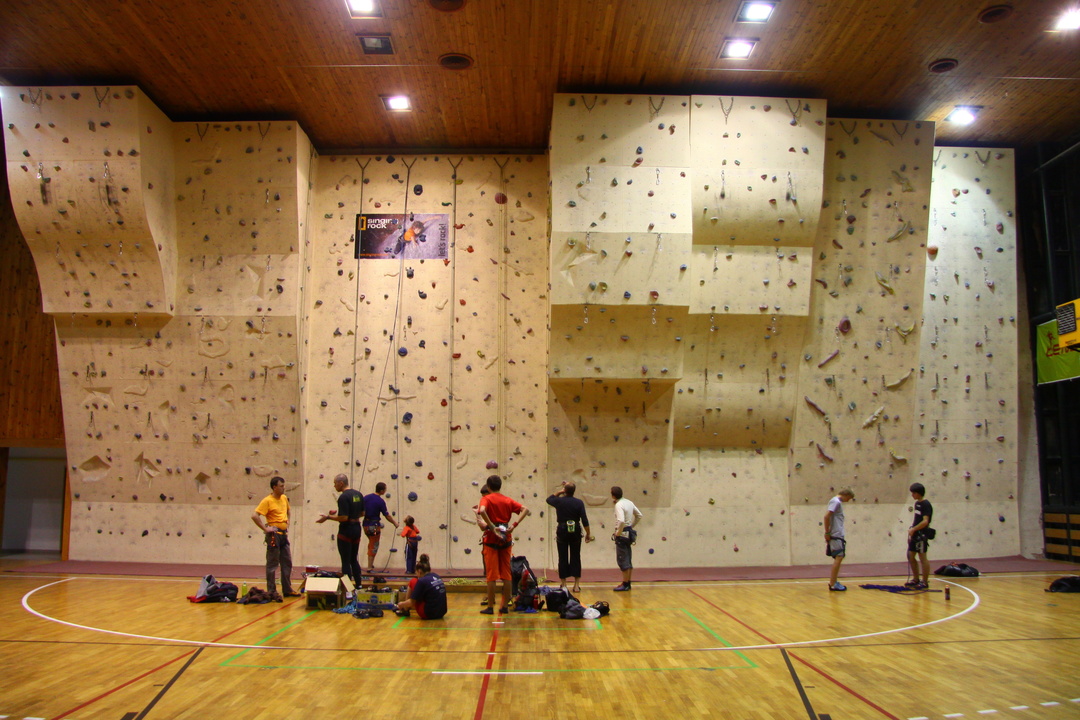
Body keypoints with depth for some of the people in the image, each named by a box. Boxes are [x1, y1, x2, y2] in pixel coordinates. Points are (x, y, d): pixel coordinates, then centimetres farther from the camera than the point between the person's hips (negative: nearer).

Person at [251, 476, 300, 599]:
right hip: (274, 535, -8)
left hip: (284, 534, 8)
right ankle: (271, 592, 7)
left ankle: (287, 590, 20)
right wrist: (265, 528, -18)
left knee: (287, 563, 12)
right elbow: (254, 516, -21)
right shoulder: (267, 501, -13)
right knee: (272, 564, 0)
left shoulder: (284, 498, 10)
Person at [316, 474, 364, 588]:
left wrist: (328, 517, -13)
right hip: (357, 529, 8)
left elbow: (344, 517, -22)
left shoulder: (343, 497, -18)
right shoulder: (358, 494, 8)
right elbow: (362, 513, 13)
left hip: (346, 530, -8)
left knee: (345, 561, -1)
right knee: (354, 559, 18)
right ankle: (358, 584, 21)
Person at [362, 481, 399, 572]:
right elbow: (387, 516, -9)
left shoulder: (366, 497, 1)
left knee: (371, 543, 24)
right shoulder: (380, 501, -15)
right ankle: (370, 567, 9)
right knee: (374, 547, 6)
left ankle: (370, 564, 27)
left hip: (366, 525, 6)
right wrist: (395, 523, 4)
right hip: (374, 526, -6)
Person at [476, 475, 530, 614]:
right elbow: (525, 510, -1)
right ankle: (505, 606, 12)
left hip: (491, 539, -3)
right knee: (506, 574, 8)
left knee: (491, 575, 1)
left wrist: (492, 527, -20)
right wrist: (514, 525, -7)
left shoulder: (486, 499, -4)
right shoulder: (508, 500, 8)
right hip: (505, 539, 3)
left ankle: (490, 607, 4)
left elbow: (482, 511, -26)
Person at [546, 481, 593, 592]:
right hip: (575, 532, 1)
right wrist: (588, 533, 3)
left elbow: (549, 499, 19)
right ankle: (576, 585, 9)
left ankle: (563, 585, 10)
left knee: (563, 558, 6)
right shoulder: (579, 503, -5)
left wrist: (559, 492, 22)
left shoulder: (559, 501, -5)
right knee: (575, 557, 8)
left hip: (562, 531, -1)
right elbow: (584, 520, -5)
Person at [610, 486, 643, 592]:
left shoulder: (619, 505, -18)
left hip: (622, 534, -9)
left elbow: (621, 521, -30)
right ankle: (628, 583, 21)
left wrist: (618, 533, -17)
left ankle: (625, 584, 3)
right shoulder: (629, 502, 8)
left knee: (622, 560, -1)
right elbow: (639, 515, 16)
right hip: (629, 533, 9)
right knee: (628, 560, 14)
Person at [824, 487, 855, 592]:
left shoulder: (838, 502, 19)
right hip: (836, 535, -10)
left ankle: (833, 582, 16)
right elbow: (827, 516, -21)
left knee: (838, 558, 12)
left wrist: (828, 533, 14)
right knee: (839, 557, -9)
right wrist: (827, 533, -18)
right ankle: (832, 584, -7)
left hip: (838, 535, 10)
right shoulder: (836, 502, -11)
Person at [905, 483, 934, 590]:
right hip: (914, 534, 9)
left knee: (922, 558, -2)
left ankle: (925, 582, 5)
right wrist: (911, 530, 14)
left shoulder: (926, 504, -13)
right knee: (910, 556, 11)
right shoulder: (917, 503, 13)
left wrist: (913, 529, -22)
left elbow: (925, 521, -22)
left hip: (921, 535, -9)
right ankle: (916, 580, 22)